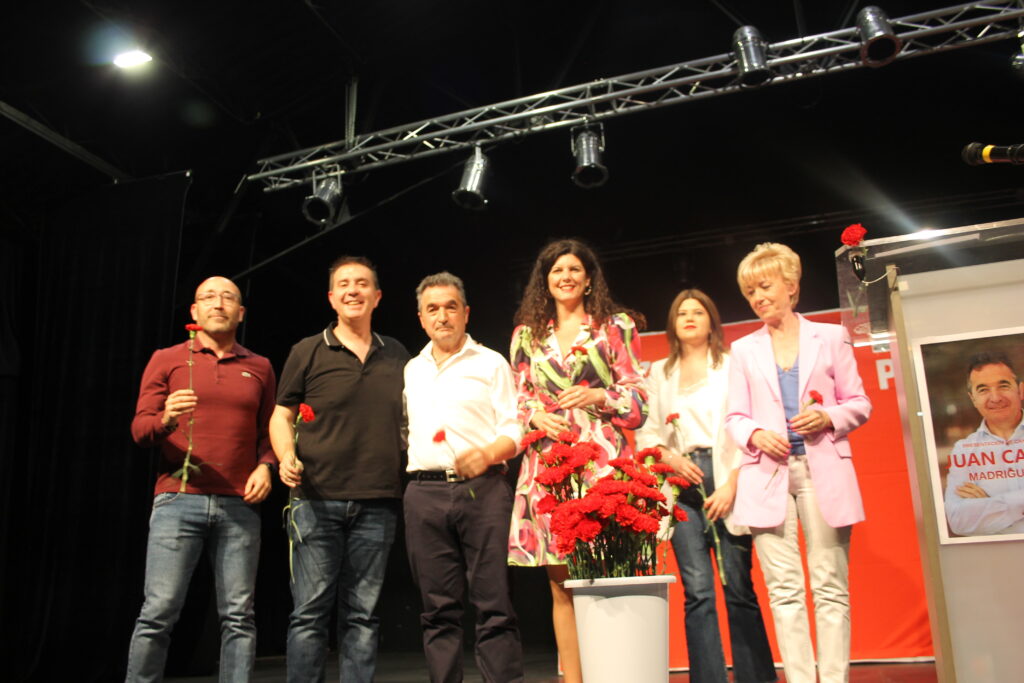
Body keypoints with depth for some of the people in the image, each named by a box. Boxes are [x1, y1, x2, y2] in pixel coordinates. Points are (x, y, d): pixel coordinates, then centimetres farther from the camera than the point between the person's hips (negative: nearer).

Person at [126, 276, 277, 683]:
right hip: (178, 501, -1)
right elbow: (139, 429, 4)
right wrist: (165, 420, -17)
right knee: (158, 612, -4)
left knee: (238, 615, 0)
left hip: (239, 506, 2)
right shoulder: (167, 360, 9)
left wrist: (265, 465, -3)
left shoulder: (260, 368, 15)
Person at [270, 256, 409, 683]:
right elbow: (282, 415, 6)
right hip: (316, 500, -2)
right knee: (310, 612, 0)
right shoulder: (308, 352, 6)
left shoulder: (397, 356, 13)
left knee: (362, 614, 7)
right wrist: (286, 455, -13)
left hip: (377, 504, 2)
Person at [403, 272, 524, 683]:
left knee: (494, 604, -5)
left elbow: (514, 429, 0)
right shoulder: (412, 371, 19)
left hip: (481, 490, -4)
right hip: (424, 492, 4)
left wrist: (487, 454, -18)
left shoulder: (490, 363, 7)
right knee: (439, 610, 6)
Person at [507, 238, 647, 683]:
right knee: (562, 582, 4)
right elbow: (520, 400, 16)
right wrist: (536, 415, -4)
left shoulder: (615, 326, 9)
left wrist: (598, 396, -10)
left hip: (603, 458, -2)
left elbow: (638, 396, 6)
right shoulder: (526, 334, 16)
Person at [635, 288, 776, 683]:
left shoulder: (732, 366, 8)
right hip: (681, 483, 2)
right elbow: (644, 431, 12)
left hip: (726, 478, -2)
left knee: (738, 587, -1)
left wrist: (731, 484, -11)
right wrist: (669, 457, -8)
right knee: (697, 590, -5)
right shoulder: (658, 373, 18)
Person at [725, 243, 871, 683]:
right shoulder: (743, 350, 15)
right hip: (767, 473, 1)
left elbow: (859, 403, 10)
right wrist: (755, 434, -10)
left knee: (831, 587, -1)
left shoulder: (831, 337, 11)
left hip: (824, 471, -1)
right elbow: (735, 417, 12)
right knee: (784, 590, -1)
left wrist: (828, 417, -10)